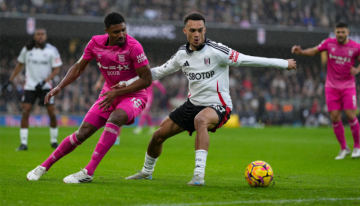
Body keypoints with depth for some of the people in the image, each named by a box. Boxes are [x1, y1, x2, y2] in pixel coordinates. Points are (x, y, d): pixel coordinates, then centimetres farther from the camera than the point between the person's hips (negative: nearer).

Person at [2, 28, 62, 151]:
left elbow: (56, 69, -5)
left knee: (52, 113, -4)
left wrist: (44, 81, -17)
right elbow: (19, 65, 12)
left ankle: (54, 141, 16)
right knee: (25, 112, -10)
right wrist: (10, 81, 10)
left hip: (45, 86, -1)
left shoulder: (52, 51, -5)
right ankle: (23, 143, -6)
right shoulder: (27, 49, -1)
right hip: (30, 86, 1)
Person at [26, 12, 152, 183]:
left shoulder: (133, 47, -23)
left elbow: (146, 79, -20)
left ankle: (88, 172, -34)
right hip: (109, 94, 5)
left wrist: (117, 92, -23)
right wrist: (59, 87, -6)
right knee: (82, 133, -1)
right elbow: (78, 67, 7)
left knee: (115, 119, -36)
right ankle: (44, 167, 17)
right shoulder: (96, 43, -8)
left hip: (133, 96, -4)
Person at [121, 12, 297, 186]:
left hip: (217, 106, -7)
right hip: (193, 104, 7)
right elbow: (159, 72, 16)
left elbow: (247, 60, -17)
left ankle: (199, 174, -46)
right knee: (158, 135, 9)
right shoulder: (182, 54, 2)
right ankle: (146, 171, 39)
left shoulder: (215, 50, -18)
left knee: (200, 120, -41)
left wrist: (284, 63, -18)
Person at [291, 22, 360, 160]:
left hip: (348, 86, -1)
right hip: (332, 87, 2)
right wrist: (301, 52, -11)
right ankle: (344, 148, 12)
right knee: (335, 118, -4)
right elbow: (314, 51, 7)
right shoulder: (329, 43, -2)